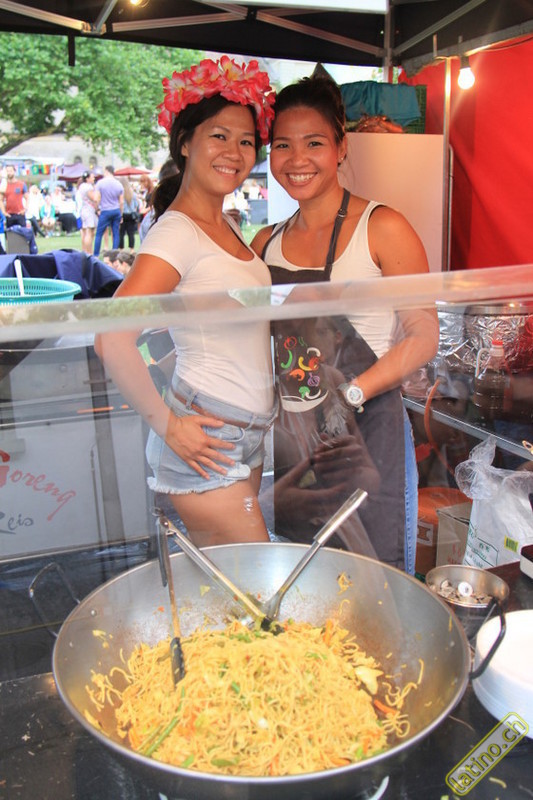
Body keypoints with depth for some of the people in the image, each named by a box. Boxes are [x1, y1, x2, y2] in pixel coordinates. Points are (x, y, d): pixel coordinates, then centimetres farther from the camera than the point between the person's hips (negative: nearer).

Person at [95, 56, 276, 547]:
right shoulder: (177, 231, -16)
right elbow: (113, 339, -26)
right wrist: (167, 425, -18)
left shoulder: (227, 227, 11)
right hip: (205, 441, -8)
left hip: (246, 439, 8)